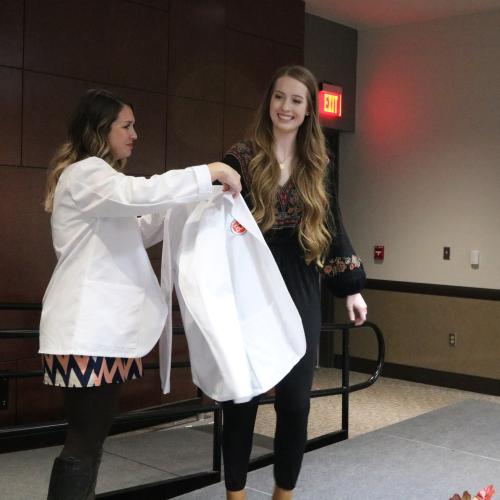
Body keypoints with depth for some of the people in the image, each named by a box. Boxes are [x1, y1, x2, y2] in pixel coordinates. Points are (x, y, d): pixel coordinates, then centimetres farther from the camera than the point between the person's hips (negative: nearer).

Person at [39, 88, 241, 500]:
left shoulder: (98, 179, 24)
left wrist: (189, 204, 14)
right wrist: (210, 173, -21)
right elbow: (141, 193, -28)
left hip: (101, 327, 10)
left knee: (91, 436, 13)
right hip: (88, 330, -10)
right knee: (84, 443, -8)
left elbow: (137, 233, 26)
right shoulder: (85, 173, -9)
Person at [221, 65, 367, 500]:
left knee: (295, 398, 5)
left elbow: (333, 228, 14)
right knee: (242, 397, 4)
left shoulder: (318, 165, 9)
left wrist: (352, 288, 13)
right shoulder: (241, 159, -1)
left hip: (299, 292, 3)